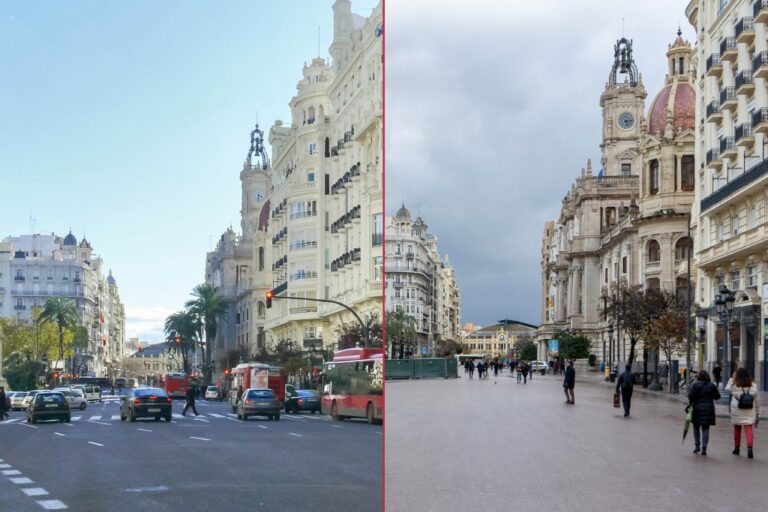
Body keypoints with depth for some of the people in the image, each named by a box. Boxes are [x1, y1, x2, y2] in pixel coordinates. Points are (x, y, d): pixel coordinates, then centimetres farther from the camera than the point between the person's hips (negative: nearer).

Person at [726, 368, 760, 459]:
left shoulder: (734, 386, -9)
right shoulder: (753, 386, -1)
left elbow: (727, 388, 14)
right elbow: (756, 401, 5)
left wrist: (732, 378, 14)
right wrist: (757, 414, 14)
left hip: (737, 412, -1)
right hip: (749, 412, 1)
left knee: (737, 429, 14)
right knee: (748, 429, -3)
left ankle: (737, 448, 25)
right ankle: (749, 447, -20)